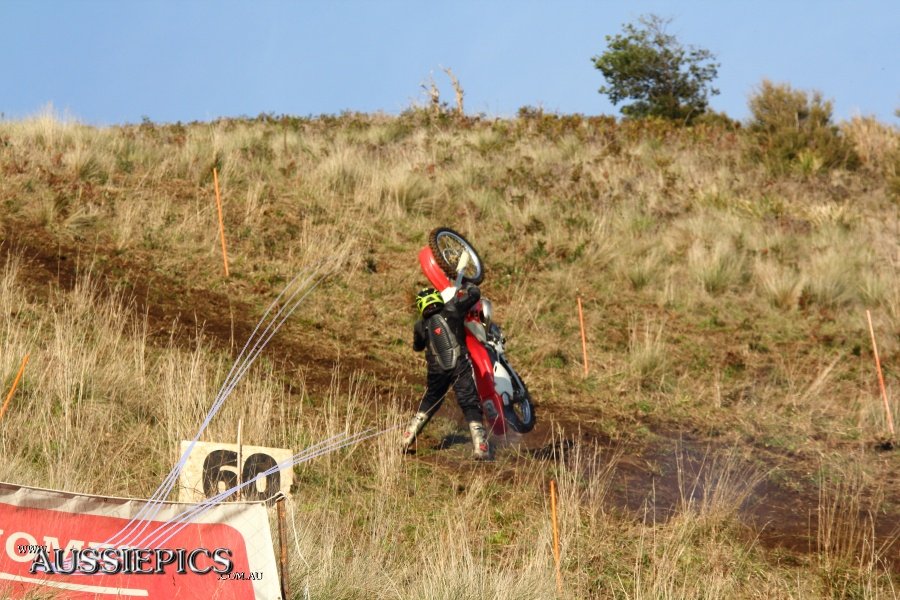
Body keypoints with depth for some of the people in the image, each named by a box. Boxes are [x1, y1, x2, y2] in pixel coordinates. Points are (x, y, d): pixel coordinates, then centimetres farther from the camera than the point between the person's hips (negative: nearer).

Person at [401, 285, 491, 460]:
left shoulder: (421, 326, 12)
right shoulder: (451, 310, 2)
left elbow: (417, 347, 30)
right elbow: (474, 293, 2)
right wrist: (466, 288, 23)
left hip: (437, 371, 3)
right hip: (460, 367, -3)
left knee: (428, 404, 25)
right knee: (471, 406, -4)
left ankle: (406, 441, 24)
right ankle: (480, 449, -17)